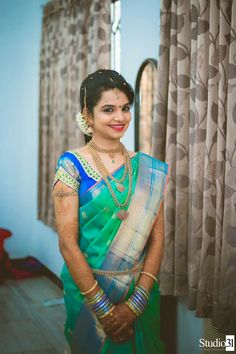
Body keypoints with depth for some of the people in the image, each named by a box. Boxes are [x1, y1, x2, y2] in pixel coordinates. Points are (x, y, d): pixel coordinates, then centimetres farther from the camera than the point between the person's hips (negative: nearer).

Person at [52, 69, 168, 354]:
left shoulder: (148, 168, 0)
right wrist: (103, 308, -16)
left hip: (141, 292, 3)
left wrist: (136, 303, -13)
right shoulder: (71, 165, -11)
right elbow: (67, 242, -15)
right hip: (87, 290, -3)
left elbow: (156, 239, -3)